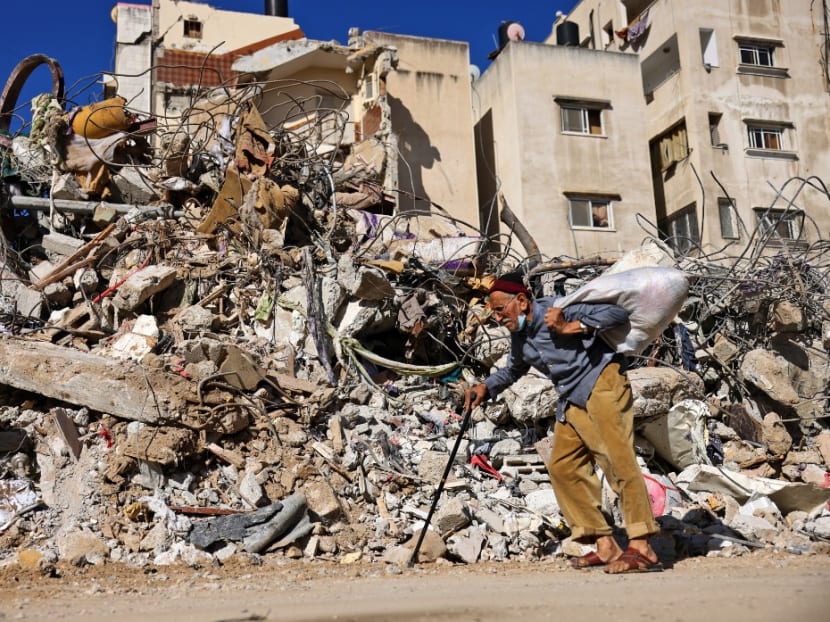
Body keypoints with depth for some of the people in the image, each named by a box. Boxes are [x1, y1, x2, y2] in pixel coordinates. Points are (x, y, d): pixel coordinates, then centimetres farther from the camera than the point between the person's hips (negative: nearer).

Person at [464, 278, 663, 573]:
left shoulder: (560, 308, -12)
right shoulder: (519, 339, 11)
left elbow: (618, 312, -15)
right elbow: (513, 369, 31)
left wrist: (571, 327, -19)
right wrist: (486, 387, 15)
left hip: (601, 382, -8)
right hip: (571, 401, 9)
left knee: (616, 458, -16)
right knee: (562, 466, 1)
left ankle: (641, 547, -14)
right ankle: (605, 545, 4)